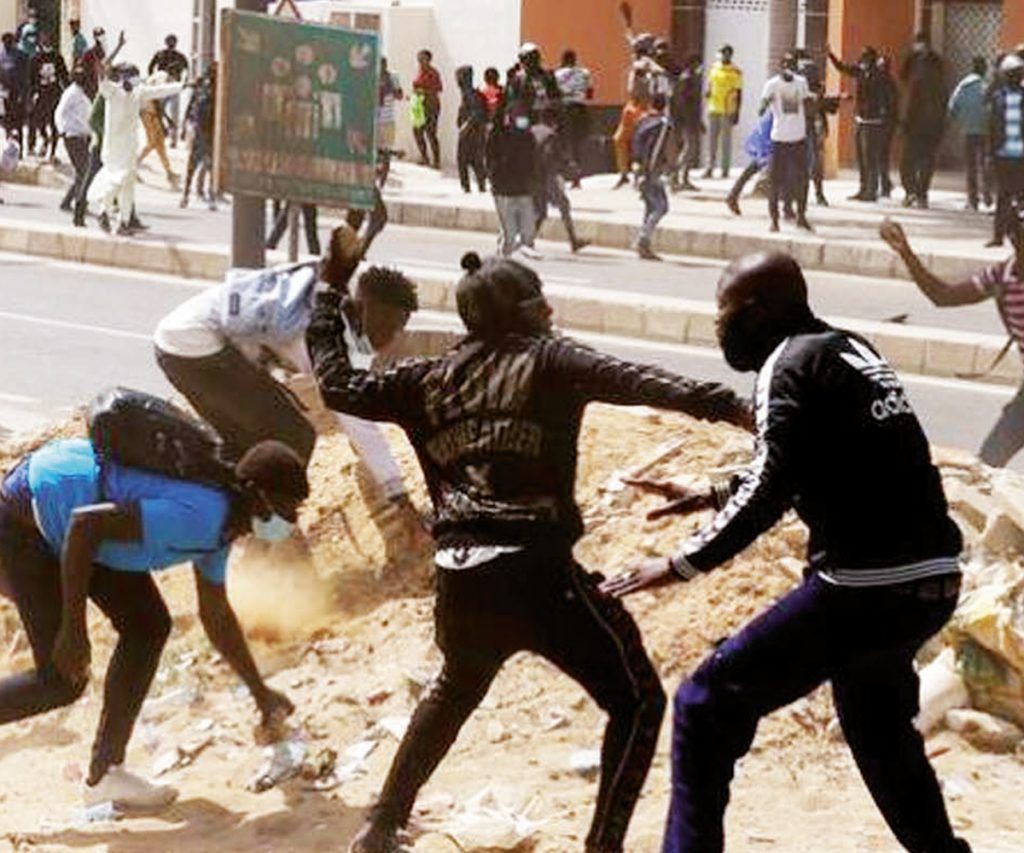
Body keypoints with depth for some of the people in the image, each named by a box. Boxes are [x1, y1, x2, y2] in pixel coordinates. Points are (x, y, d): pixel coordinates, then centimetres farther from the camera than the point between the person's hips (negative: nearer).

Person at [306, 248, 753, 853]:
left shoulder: (430, 379, 13)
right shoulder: (545, 362, -1)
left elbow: (339, 387, 20)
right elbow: (629, 381, -16)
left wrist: (328, 300, 32)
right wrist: (723, 404, -28)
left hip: (460, 578, 6)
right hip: (537, 575, -6)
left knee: (456, 690, 35)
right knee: (638, 700, 6)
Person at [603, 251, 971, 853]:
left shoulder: (792, 363, -8)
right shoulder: (849, 351, 17)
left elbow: (772, 487, -19)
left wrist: (683, 565, -17)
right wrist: (716, 497, 32)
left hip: (866, 587, -9)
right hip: (930, 581, 9)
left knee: (707, 707, -1)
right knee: (877, 725, 31)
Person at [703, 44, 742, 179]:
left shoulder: (735, 72, -6)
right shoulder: (714, 68, 9)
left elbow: (739, 94, -4)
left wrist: (737, 113, -7)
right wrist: (707, 92, 0)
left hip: (727, 111, -5)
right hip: (713, 109, 5)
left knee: (726, 139, -1)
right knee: (712, 139, 6)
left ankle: (725, 169, 4)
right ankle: (709, 168, 9)